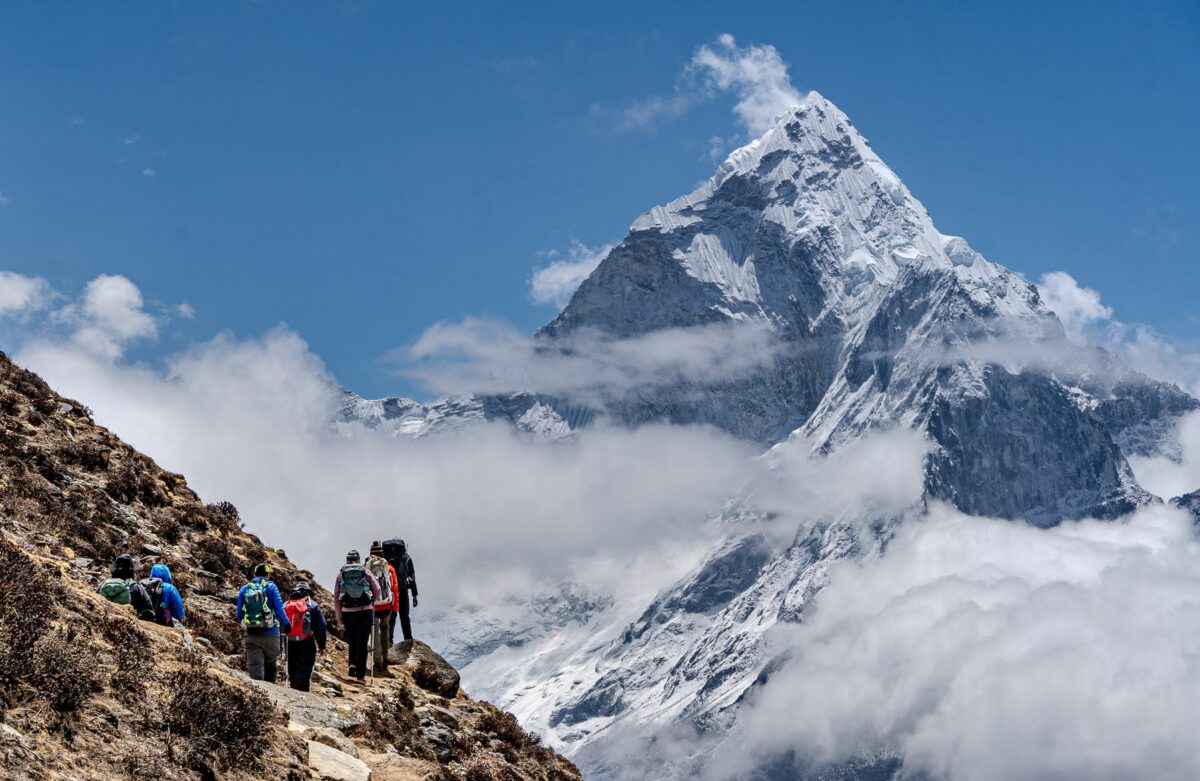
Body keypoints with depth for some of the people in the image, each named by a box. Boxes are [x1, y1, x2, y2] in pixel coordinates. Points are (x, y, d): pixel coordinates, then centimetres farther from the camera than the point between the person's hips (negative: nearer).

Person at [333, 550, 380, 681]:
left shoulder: (341, 574, 7)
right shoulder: (366, 573, 5)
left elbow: (336, 598, 3)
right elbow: (377, 592, -1)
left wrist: (339, 620, 5)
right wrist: (371, 602, 20)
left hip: (347, 613, 1)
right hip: (365, 611, -1)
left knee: (352, 642, 21)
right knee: (362, 643, 6)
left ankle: (353, 664, 3)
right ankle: (361, 673, 6)